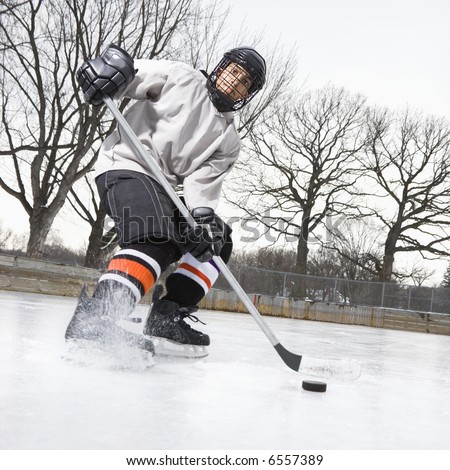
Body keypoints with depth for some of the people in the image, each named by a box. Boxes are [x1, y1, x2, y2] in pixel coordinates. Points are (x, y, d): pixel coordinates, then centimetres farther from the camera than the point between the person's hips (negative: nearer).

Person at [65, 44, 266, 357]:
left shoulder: (229, 141, 15)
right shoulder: (182, 79, 4)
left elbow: (205, 181, 0)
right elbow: (129, 75, 0)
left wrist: (203, 214, -20)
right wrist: (107, 71, -24)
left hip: (163, 189, 8)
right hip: (126, 166, -8)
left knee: (217, 243, 3)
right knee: (158, 241, -31)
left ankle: (167, 319, -6)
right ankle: (94, 318, -44)